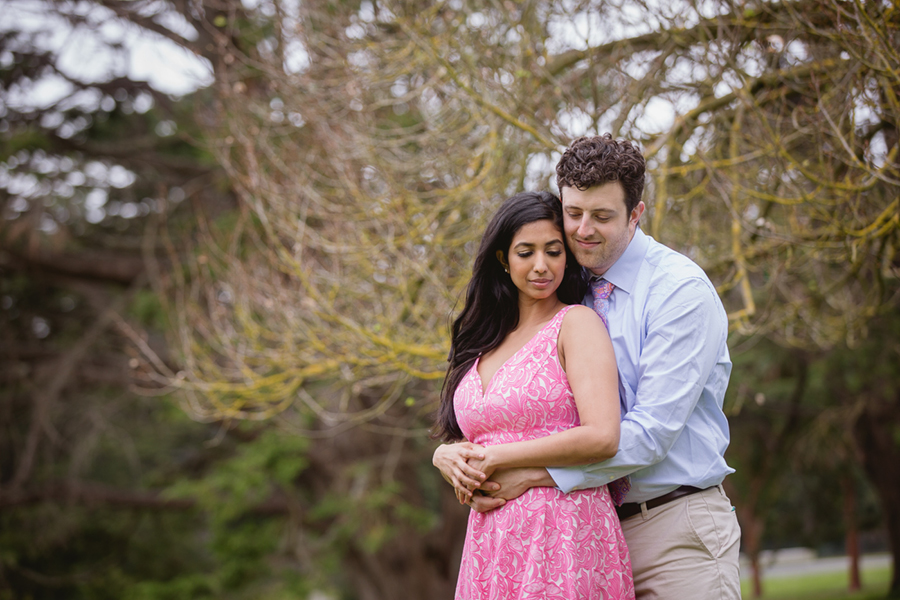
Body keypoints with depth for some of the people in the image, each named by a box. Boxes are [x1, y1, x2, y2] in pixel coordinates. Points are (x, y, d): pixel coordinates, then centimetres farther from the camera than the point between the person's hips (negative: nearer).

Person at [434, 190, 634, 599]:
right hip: (490, 543, 6)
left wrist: (495, 458, -7)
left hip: (561, 538, -6)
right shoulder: (488, 342, 17)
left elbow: (602, 437, -15)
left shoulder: (577, 324, -3)